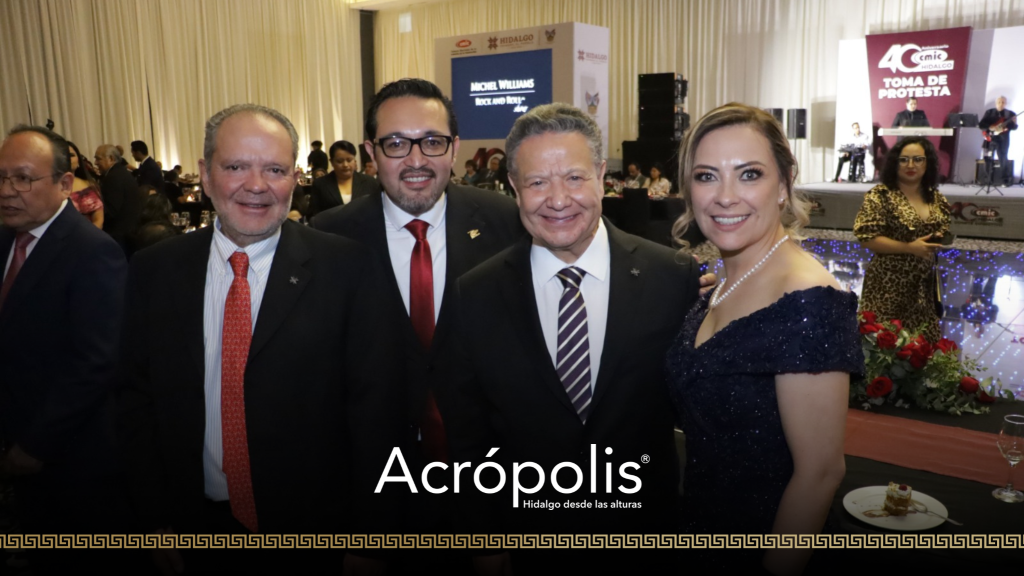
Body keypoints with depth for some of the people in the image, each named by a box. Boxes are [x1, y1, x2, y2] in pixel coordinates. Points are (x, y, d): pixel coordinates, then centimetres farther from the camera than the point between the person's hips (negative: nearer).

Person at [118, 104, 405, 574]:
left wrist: (369, 537, -10)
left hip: (316, 532, -2)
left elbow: (374, 407, -11)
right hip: (197, 531, 3)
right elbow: (137, 398, 4)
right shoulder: (154, 271, -2)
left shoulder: (348, 267, -12)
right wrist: (156, 520, 1)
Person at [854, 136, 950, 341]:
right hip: (888, 285, -6)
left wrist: (941, 239, -1)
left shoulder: (936, 198, 9)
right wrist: (909, 247, -19)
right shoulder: (880, 196, -10)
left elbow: (944, 230, 24)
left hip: (924, 285, 6)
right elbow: (867, 237, -15)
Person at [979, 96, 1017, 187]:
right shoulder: (989, 112, 7)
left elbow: (1014, 127, 2)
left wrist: (1014, 123, -20)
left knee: (1003, 159, -3)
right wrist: (990, 127, -16)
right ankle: (988, 179, 16)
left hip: (1003, 139, -1)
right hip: (990, 138, 1)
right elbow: (980, 124, -1)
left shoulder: (1010, 114, 6)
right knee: (988, 159, 5)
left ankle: (1005, 180, 2)